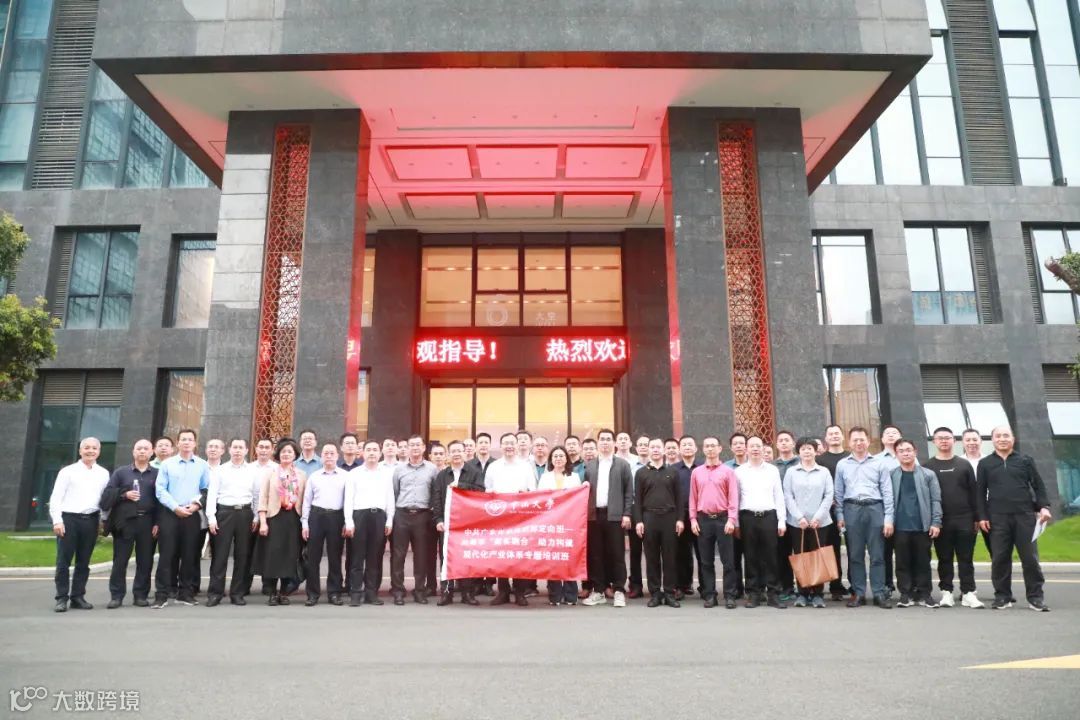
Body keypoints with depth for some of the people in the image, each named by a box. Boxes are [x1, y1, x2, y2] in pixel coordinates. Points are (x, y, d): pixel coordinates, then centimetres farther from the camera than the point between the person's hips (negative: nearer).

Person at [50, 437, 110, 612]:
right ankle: (62, 598, 7)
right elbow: (56, 497, -2)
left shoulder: (103, 474, 10)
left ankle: (78, 597, 16)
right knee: (63, 561, 0)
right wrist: (57, 520, -10)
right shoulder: (68, 471, 2)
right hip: (68, 518, -3)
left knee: (83, 562, 8)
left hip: (91, 520, 3)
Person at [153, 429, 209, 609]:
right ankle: (162, 594, 2)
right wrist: (176, 507, -10)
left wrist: (197, 503, -9)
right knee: (167, 554, -3)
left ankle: (185, 593, 13)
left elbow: (207, 490, 9)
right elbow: (160, 490, -1)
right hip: (169, 513, -1)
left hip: (192, 514, 1)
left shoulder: (202, 465, 8)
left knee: (190, 555, 4)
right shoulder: (167, 464, 5)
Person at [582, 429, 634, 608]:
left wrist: (627, 514, -7)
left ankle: (618, 591, 9)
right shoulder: (588, 465, 12)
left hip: (615, 515, -2)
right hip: (594, 515, 2)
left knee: (617, 554, 0)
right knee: (596, 555, 5)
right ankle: (598, 591, 13)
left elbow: (629, 491, 1)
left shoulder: (623, 464, 5)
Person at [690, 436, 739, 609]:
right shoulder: (696, 472, 9)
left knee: (728, 560, 0)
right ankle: (709, 595, 14)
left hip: (723, 518, -2)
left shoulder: (728, 471, 1)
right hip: (703, 519, 3)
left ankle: (729, 596, 7)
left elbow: (733, 497, -3)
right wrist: (693, 519, 3)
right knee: (706, 560, 7)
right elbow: (693, 497, 10)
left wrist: (731, 519, -11)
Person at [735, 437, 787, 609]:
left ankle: (773, 594, 8)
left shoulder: (773, 470, 9)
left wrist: (781, 521, 2)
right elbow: (735, 498, 6)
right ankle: (753, 593, 11)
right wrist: (736, 522, 1)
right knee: (751, 557, 4)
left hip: (769, 516, 1)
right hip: (748, 517, 0)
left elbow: (779, 496, 8)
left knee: (770, 556, 1)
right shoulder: (739, 471, 6)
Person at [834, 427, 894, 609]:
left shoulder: (878, 464, 6)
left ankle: (879, 593, 9)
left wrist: (888, 518, -2)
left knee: (877, 554, 2)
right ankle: (858, 593, 11)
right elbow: (838, 493, 10)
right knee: (855, 554, 4)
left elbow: (887, 493, 4)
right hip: (852, 509, 1)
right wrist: (839, 515, 4)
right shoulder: (842, 465, 9)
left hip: (875, 508, -1)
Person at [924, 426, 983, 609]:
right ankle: (946, 592, 10)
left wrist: (976, 518, 3)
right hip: (940, 520, -1)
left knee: (966, 558, 3)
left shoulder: (964, 465, 10)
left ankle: (968, 593, 8)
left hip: (964, 520, 1)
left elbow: (973, 493, 8)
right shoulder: (927, 467, 5)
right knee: (944, 558, 4)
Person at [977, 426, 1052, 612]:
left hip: (1025, 516, 0)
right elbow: (980, 492, 8)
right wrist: (982, 516, 1)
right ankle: (1002, 596, 9)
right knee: (1000, 559, 1)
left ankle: (1035, 597, 9)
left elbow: (1038, 485, 8)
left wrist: (1044, 506, -7)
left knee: (1030, 557, 0)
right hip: (998, 518, 0)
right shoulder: (985, 463, 9)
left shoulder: (1025, 460, 10)